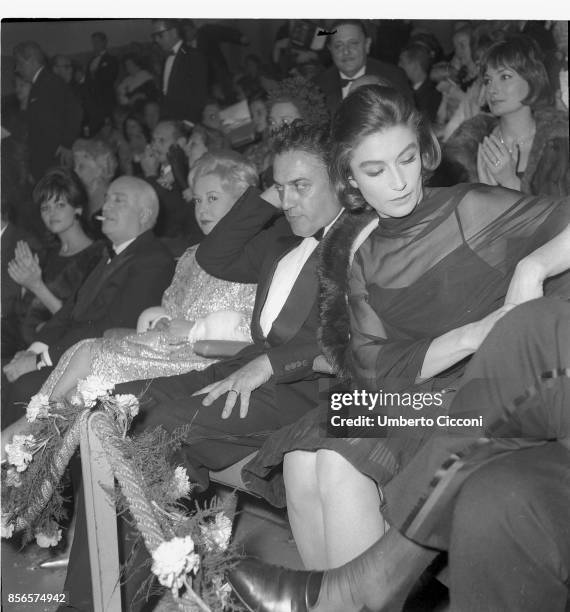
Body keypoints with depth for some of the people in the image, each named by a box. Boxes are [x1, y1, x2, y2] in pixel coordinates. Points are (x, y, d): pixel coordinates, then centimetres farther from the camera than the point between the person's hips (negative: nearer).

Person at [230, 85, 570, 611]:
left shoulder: (469, 210, -3)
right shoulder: (356, 253, 8)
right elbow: (377, 370, -3)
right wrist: (468, 337, -17)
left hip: (506, 403, -5)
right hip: (411, 401, 5)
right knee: (305, 458, -23)